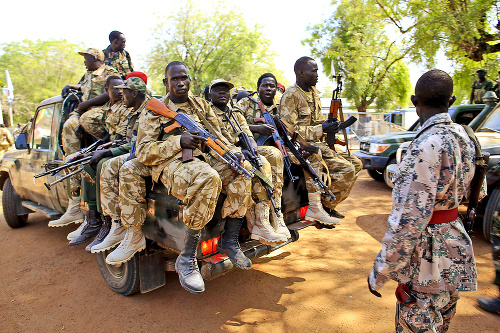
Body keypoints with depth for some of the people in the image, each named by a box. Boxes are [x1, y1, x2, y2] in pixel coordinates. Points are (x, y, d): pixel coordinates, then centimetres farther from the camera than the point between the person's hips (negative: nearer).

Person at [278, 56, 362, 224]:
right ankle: (315, 208, -11)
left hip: (316, 143, 9)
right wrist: (321, 129, -21)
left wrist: (329, 127, 2)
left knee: (356, 163, 4)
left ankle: (327, 205, 6)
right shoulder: (291, 95, -12)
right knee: (346, 168, -20)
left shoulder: (313, 91, 16)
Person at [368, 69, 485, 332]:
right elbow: (478, 192, 17)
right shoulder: (463, 135, 2)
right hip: (456, 248, 9)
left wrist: (380, 273, -20)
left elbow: (409, 221, -29)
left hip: (428, 260, -9)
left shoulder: (427, 145, -26)